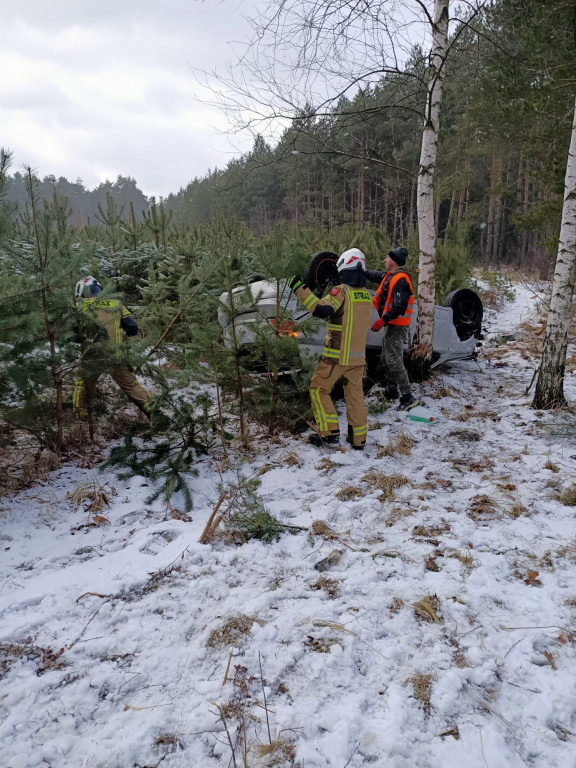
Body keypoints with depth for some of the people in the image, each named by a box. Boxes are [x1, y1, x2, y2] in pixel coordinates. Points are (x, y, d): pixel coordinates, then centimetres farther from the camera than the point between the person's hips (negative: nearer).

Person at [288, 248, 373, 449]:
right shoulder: (366, 295, 10)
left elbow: (321, 310, -25)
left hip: (337, 354, -6)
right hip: (358, 355, 7)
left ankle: (329, 432, 3)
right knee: (355, 394, 12)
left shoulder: (342, 290, -13)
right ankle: (358, 439, 16)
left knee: (318, 389, 7)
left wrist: (300, 289, -21)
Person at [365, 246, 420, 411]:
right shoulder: (391, 275, 11)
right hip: (391, 325, 11)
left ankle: (408, 398, -10)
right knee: (386, 360, 19)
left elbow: (399, 307, -28)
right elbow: (376, 275, 29)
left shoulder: (401, 280, -20)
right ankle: (392, 391, 32)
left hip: (396, 326, -11)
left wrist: (383, 320, -30)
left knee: (394, 361, -13)